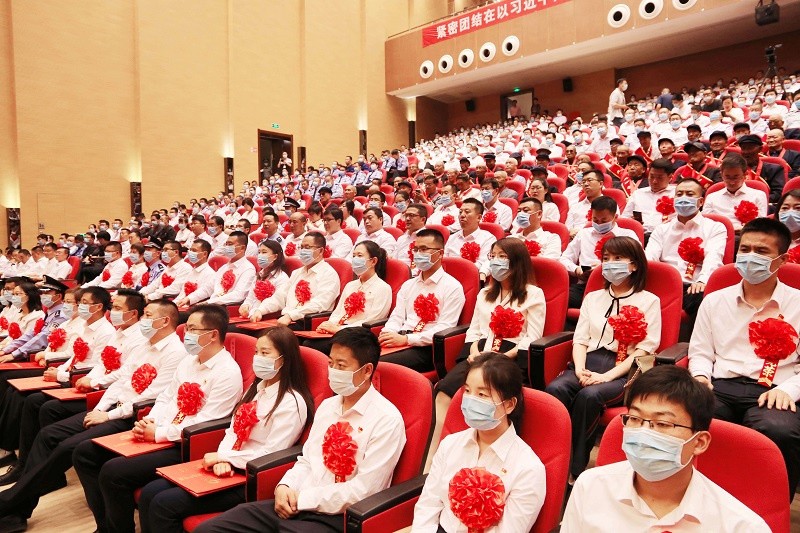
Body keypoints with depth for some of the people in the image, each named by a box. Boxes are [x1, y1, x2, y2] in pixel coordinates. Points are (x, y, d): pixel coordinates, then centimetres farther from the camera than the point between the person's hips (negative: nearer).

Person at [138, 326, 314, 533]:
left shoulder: (292, 402, -14)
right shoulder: (256, 388, 12)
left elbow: (270, 454, -17)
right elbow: (232, 431, 9)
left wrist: (222, 456, -12)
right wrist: (222, 460, -11)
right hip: (228, 469, 8)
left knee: (163, 504, -13)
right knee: (149, 493, -1)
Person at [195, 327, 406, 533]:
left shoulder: (387, 420, -12)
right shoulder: (327, 406, 12)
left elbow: (364, 490, -15)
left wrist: (302, 499, -12)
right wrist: (284, 486, -4)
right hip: (293, 505, 7)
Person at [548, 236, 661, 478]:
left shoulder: (649, 301, 7)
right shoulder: (593, 297, 22)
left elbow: (644, 350, -3)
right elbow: (580, 339, 13)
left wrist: (606, 376, -16)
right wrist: (580, 369, -8)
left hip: (624, 371, -4)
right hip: (589, 362, 4)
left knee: (589, 396, -34)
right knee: (555, 389, -28)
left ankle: (576, 469, -21)